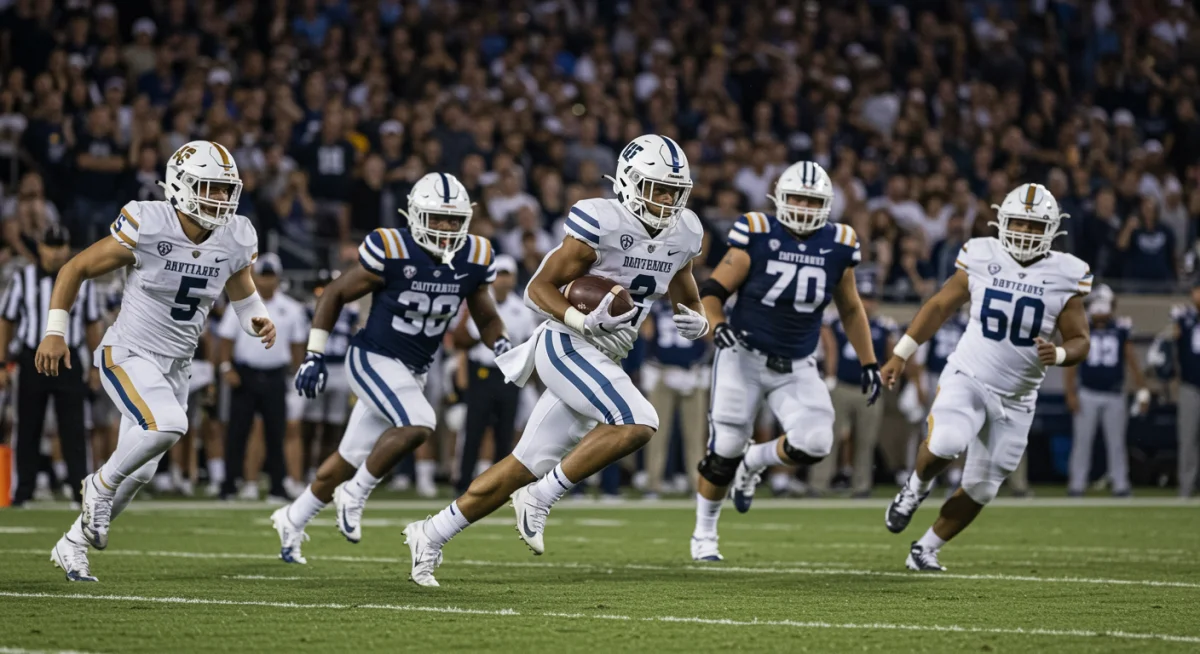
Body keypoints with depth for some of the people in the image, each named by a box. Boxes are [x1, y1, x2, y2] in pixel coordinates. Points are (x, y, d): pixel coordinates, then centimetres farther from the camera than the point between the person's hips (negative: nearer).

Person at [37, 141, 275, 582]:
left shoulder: (234, 241, -5)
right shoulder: (146, 227, -20)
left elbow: (243, 294, 15)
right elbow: (75, 269, -9)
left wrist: (258, 320, -8)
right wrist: (54, 332, -13)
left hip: (175, 366, 6)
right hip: (128, 356, -6)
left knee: (139, 471, 9)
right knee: (167, 425, -31)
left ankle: (72, 544, 28)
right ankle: (101, 484, -5)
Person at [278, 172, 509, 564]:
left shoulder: (474, 259, -4)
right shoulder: (391, 251, -19)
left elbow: (486, 318, 11)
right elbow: (334, 295, -7)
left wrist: (503, 346, -10)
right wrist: (314, 356, -10)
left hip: (413, 371, 6)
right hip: (374, 359, -6)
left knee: (351, 461, 15)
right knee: (418, 425, -29)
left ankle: (292, 521, 35)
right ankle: (355, 496, -9)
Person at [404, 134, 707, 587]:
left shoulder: (683, 234, 6)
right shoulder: (600, 224, -16)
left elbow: (686, 301, 21)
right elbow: (539, 289, -12)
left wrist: (695, 323, -3)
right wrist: (585, 322, -28)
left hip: (603, 362, 7)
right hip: (567, 347, -7)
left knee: (527, 465, 7)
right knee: (638, 423, -26)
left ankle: (432, 535, 17)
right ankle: (540, 498, -15)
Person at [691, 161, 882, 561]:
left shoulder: (838, 246, -1)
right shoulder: (757, 236, -11)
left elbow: (850, 310, 14)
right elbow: (713, 290, -7)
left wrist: (869, 363, 12)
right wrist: (717, 325, -26)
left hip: (796, 367, 3)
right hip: (744, 357, -3)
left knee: (814, 444, -16)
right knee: (725, 450, -2)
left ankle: (754, 462, 17)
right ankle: (704, 534, 22)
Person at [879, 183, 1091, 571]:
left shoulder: (1065, 277, -6)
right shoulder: (982, 258, -4)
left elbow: (1079, 341, 0)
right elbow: (940, 306, 8)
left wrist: (1059, 355, -24)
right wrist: (900, 355, 8)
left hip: (1015, 399, 2)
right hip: (966, 379, -2)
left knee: (980, 489, 6)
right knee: (945, 444, -31)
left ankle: (926, 549, 26)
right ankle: (917, 487, 2)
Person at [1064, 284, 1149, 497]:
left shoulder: (1121, 329, 2)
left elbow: (1132, 362, 5)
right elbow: (1070, 363, 0)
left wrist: (1142, 391, 0)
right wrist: (1071, 393, -7)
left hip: (1114, 396, 1)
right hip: (1087, 395, -1)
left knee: (1116, 442, 3)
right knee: (1082, 441, -1)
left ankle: (1120, 484, 7)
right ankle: (1077, 484, 2)